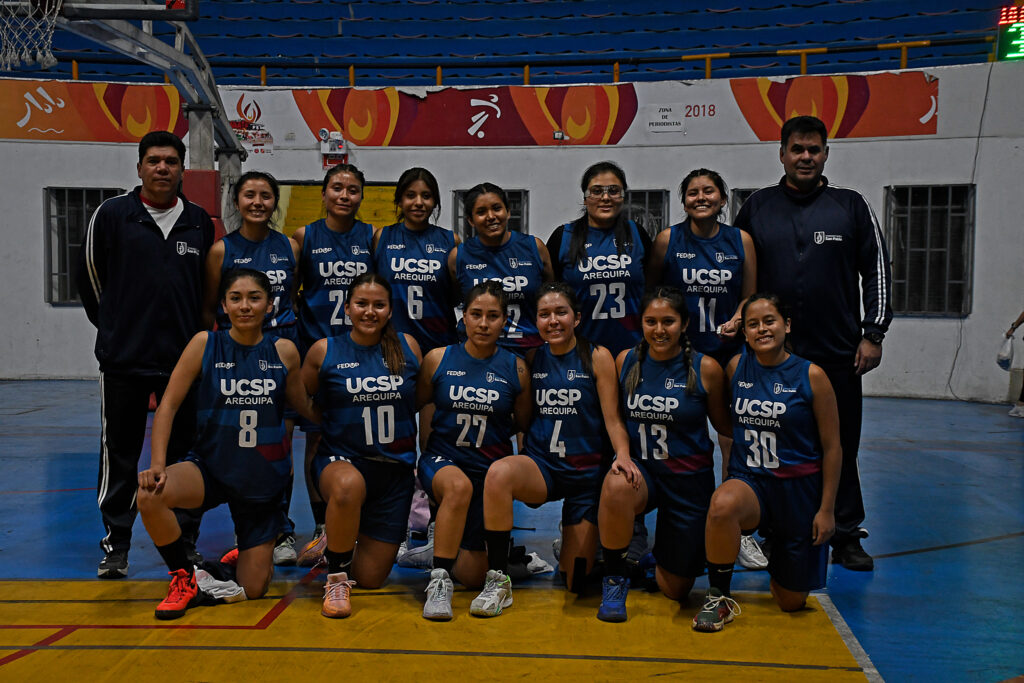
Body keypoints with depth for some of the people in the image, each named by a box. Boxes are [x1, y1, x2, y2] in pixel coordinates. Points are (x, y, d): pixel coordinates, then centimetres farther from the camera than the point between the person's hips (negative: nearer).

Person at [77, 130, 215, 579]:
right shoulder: (112, 215, 0)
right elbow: (89, 276, 10)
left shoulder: (199, 222, 7)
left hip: (183, 357, 2)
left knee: (184, 454, 9)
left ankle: (185, 543, 21)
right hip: (123, 357, -2)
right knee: (120, 456, 3)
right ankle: (115, 547, 14)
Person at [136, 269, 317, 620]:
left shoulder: (284, 351, -3)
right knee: (149, 493, -33)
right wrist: (157, 465, -18)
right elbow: (168, 405, -9)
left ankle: (252, 554, 41)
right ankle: (186, 580, -7)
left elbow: (306, 407, 10)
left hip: (264, 481, 1)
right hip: (211, 468, -1)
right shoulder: (205, 344, -8)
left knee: (251, 590, 1)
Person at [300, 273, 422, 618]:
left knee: (370, 579, 4)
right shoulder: (324, 351, -2)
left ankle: (347, 538, 41)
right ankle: (336, 577, -16)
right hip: (341, 460, -2)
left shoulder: (408, 347, 3)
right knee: (349, 486, -42)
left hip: (395, 469, 2)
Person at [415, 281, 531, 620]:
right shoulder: (438, 359, -3)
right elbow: (416, 404, 9)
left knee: (472, 573, 0)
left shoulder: (515, 368, -2)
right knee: (459, 485, -40)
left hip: (492, 468, 1)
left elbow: (524, 425, 7)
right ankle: (439, 580, -25)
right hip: (442, 461, -1)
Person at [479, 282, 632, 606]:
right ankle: (497, 577, -24)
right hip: (541, 467, 2)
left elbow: (612, 417, -7)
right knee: (499, 473, -36)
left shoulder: (597, 357, -4)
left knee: (574, 582, 3)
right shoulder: (533, 358, 6)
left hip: (585, 473, -1)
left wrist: (623, 455, -26)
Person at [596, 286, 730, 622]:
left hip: (689, 477, -1)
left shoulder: (705, 368, -9)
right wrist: (622, 453, -9)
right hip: (640, 469, 1)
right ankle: (614, 578, -13)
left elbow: (725, 427, 3)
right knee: (616, 486, -39)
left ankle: (659, 552, 43)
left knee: (675, 589, 5)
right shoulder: (626, 361, -2)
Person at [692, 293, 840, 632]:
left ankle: (779, 557, 43)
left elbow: (832, 447, -4)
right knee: (722, 505, -38)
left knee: (791, 602, 7)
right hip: (749, 480, 1)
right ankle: (719, 597, -16)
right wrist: (729, 481, 7)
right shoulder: (736, 367, -1)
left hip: (799, 487, -1)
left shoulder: (811, 375, -9)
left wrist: (827, 509, -6)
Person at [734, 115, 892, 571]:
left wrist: (873, 334, -1)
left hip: (839, 354, 0)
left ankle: (846, 537, 16)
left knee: (840, 448, 4)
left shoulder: (851, 206, 6)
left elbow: (877, 270, 6)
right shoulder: (757, 208, 7)